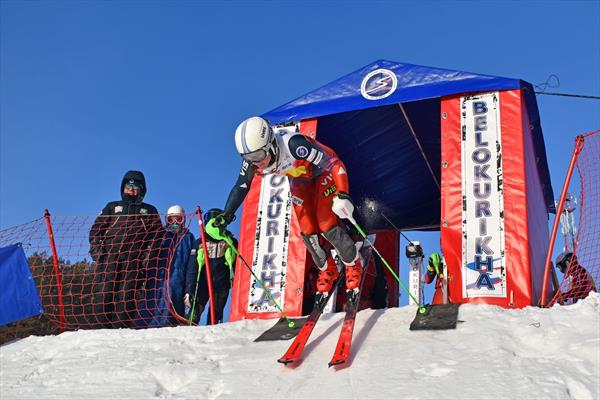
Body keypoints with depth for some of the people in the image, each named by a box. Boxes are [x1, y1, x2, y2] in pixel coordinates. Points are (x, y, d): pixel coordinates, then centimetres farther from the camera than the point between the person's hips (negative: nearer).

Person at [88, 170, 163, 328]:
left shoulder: (149, 211, 23)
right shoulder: (112, 207, 26)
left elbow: (157, 235, 13)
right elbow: (96, 229, 19)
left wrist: (148, 255, -2)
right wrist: (96, 249, 2)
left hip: (134, 259, -1)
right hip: (109, 256, 1)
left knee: (126, 296, -12)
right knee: (102, 294, -13)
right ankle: (99, 328, -16)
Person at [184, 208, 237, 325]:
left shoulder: (231, 243, 5)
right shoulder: (199, 243, 4)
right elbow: (192, 269, 0)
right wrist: (189, 291, -9)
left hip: (221, 286, 1)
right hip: (202, 284, 0)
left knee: (214, 318, 2)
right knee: (193, 316, -13)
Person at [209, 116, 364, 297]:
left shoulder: (293, 144, -42)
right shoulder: (252, 161, -25)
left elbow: (333, 162, -38)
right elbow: (241, 187, -8)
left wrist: (342, 194, -50)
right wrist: (226, 215, -16)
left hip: (323, 173, -5)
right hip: (299, 182, 5)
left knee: (327, 226, -13)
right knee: (308, 232, -2)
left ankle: (353, 264, 12)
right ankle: (327, 269, 23)